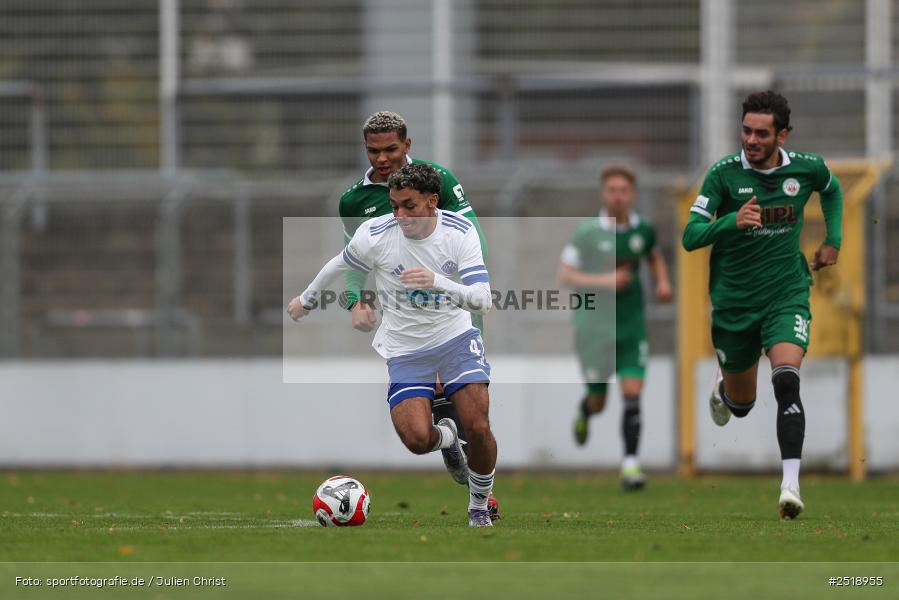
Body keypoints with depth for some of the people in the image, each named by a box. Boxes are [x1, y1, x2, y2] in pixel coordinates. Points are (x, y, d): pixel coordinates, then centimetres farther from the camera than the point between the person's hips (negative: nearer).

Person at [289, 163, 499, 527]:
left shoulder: (460, 232, -14)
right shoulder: (374, 235, -16)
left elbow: (483, 300, -21)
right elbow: (338, 267, 7)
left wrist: (438, 282, -38)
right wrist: (306, 300, 22)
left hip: (455, 337, 0)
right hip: (405, 347, 0)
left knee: (478, 428, -15)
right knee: (417, 439, -19)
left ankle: (479, 509, 13)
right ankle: (445, 437, 21)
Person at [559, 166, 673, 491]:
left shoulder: (642, 229, 1)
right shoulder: (587, 232, -10)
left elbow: (654, 256, 23)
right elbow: (565, 275, -11)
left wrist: (663, 282, 4)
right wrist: (602, 280, -24)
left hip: (631, 326, 2)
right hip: (596, 326, -2)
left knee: (632, 394, -12)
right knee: (598, 403, 9)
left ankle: (630, 464, -8)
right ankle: (584, 411, 47)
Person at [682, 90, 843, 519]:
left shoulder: (807, 168, -4)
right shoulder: (724, 174, -11)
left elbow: (831, 190, 22)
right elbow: (690, 237, -17)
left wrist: (833, 241, 13)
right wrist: (732, 222, -33)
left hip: (787, 295, 0)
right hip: (733, 302, 0)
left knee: (786, 381, -25)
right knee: (741, 405, 14)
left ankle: (791, 484, -29)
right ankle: (724, 387, 52)